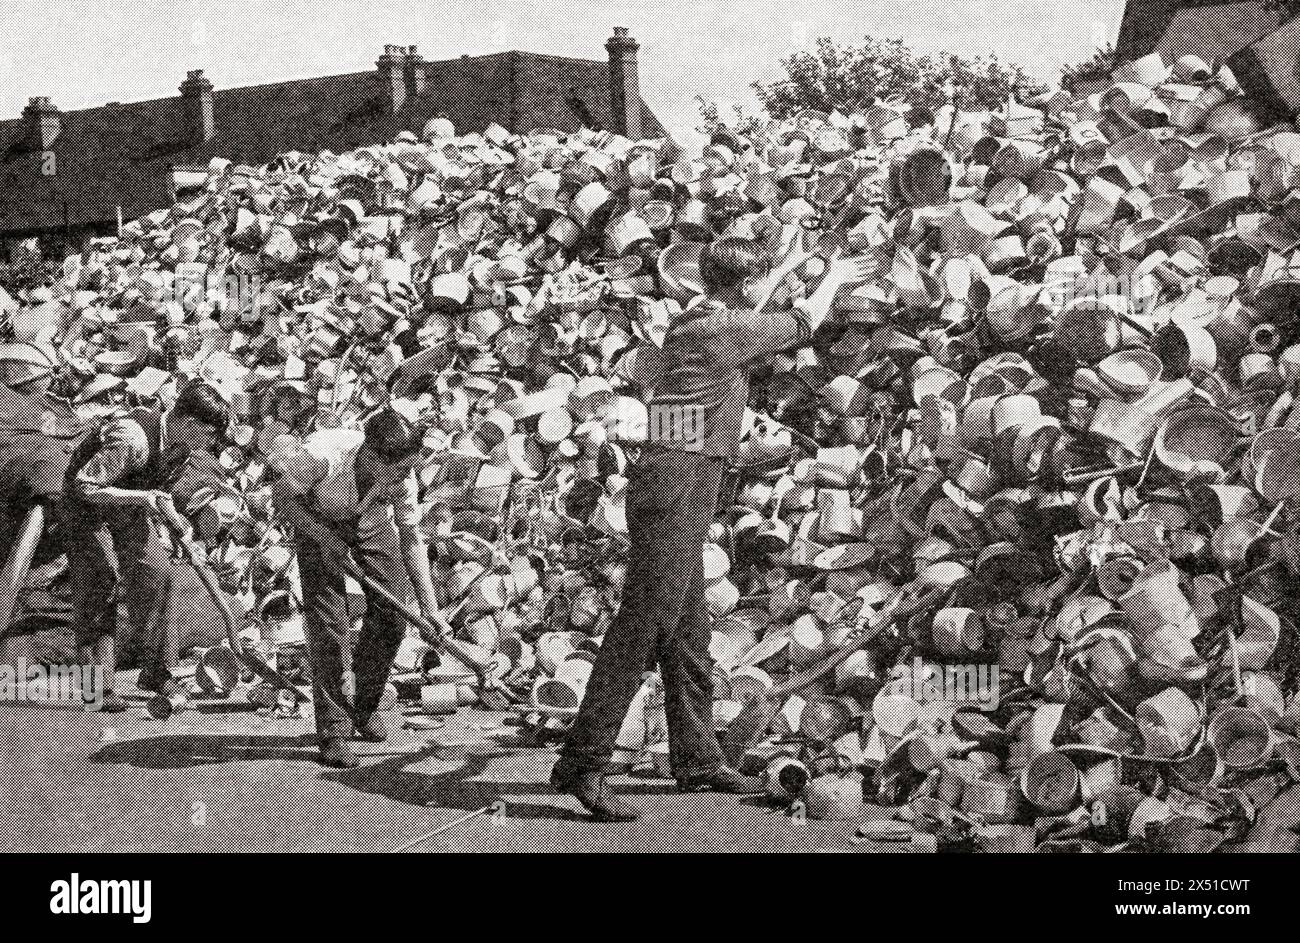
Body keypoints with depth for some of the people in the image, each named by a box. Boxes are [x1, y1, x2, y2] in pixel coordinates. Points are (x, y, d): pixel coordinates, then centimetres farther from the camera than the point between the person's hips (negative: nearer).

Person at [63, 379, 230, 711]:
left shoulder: (185, 444, -10)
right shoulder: (133, 439, -37)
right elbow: (85, 485, -33)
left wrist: (178, 522, -9)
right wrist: (142, 497, -35)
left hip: (129, 506, 7)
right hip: (88, 504, -7)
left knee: (154, 573, -4)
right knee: (97, 585, -11)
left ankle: (155, 671, 4)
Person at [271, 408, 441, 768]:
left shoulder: (403, 477, -29)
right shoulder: (323, 456, -41)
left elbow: (411, 538, -14)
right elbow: (281, 495, -21)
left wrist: (429, 604, -15)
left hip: (372, 522, 3)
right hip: (319, 521, -3)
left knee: (393, 611, -4)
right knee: (327, 620, -14)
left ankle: (364, 707, 20)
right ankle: (334, 731, -8)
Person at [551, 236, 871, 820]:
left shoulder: (691, 324, 17)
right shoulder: (731, 331, -6)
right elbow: (804, 324, 11)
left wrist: (788, 268, 51)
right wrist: (833, 278, 30)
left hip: (669, 482, 10)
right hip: (681, 481, -10)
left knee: (688, 634, 13)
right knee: (644, 625, -13)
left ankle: (697, 761, 21)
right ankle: (581, 762, -16)